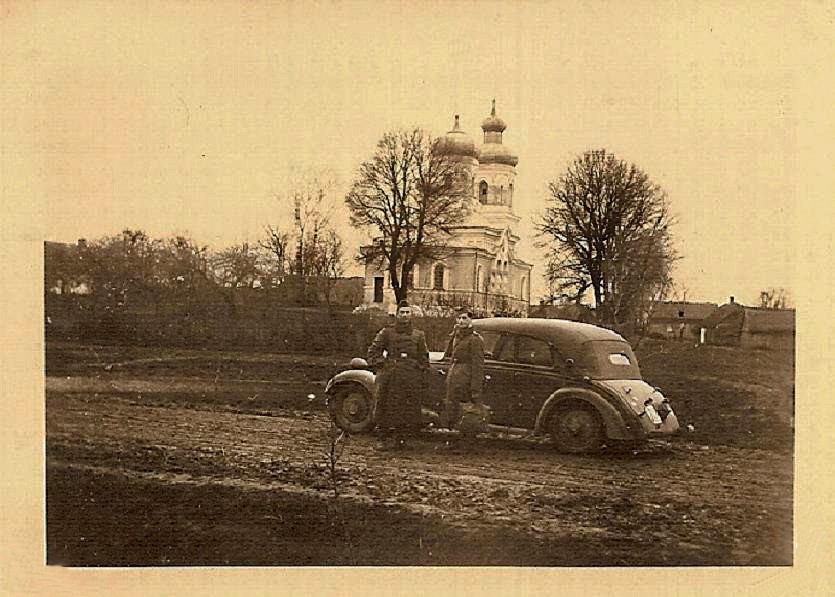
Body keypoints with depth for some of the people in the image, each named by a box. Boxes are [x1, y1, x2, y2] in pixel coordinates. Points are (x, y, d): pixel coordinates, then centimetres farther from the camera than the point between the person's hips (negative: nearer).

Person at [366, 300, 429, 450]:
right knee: (387, 408, 0)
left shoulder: (418, 335, 13)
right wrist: (381, 365, -3)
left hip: (412, 378, 2)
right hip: (390, 377, -2)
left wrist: (422, 377, 7)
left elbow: (424, 358, 15)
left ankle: (401, 437, 12)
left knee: (409, 409, 0)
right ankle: (384, 439, 8)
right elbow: (373, 351, 9)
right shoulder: (386, 332, 7)